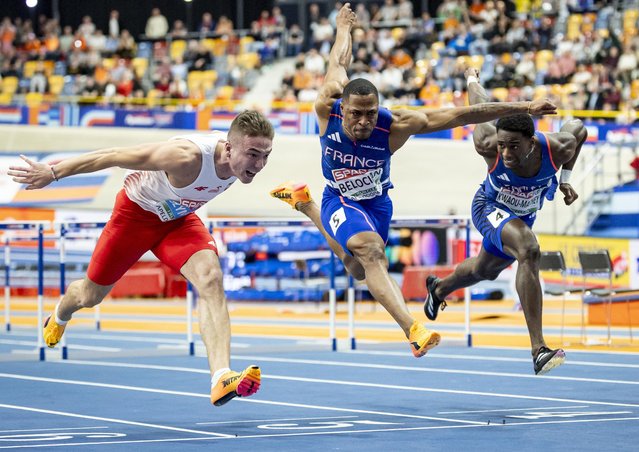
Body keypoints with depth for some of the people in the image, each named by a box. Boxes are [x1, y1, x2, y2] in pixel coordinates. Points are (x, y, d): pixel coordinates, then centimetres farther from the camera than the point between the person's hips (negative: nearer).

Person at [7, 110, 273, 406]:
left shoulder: (242, 158, -21)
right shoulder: (186, 158, -41)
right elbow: (114, 156, -32)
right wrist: (53, 172, -25)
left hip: (179, 219, 4)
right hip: (136, 212, -4)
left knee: (210, 278, -26)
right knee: (91, 296, 16)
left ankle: (221, 379, -37)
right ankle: (60, 316, 55)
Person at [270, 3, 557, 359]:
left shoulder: (394, 126, -31)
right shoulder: (327, 108, -28)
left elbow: (459, 115, -31)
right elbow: (338, 63, -8)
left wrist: (523, 108, -31)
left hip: (376, 202, 3)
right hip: (339, 200, -3)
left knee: (358, 268, 23)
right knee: (371, 251, -30)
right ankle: (413, 329, -43)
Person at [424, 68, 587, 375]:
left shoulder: (557, 148, -34)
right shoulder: (487, 145, -36)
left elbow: (578, 128, -8)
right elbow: (480, 106, -16)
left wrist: (565, 178, -1)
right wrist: (472, 79, 6)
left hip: (523, 216, 4)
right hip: (490, 209, -4)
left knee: (485, 270, 29)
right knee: (529, 250, -34)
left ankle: (439, 288, 65)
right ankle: (538, 349, -37)